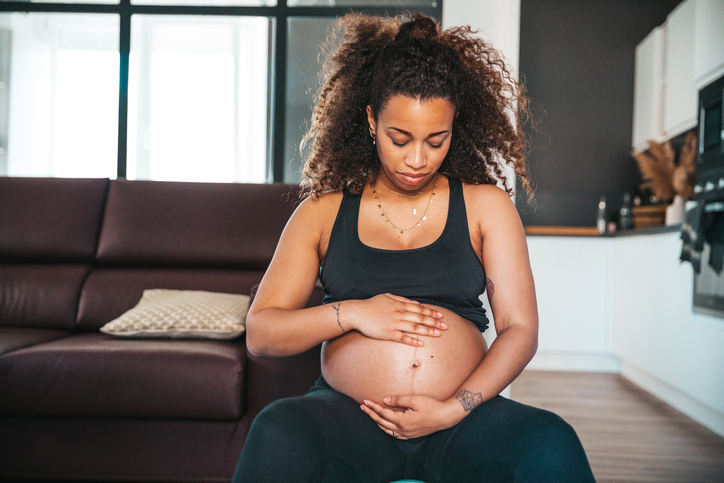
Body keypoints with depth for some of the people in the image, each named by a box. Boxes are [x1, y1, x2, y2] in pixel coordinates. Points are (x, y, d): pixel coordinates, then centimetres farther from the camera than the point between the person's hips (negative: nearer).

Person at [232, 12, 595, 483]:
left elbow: (520, 328, 3)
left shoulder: (486, 205, 10)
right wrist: (350, 314, -9)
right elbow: (260, 333, 7)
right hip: (346, 417, 0)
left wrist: (452, 410, -11)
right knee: (277, 433, -33)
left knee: (552, 443, -31)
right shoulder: (323, 212, 10)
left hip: (462, 421, 1)